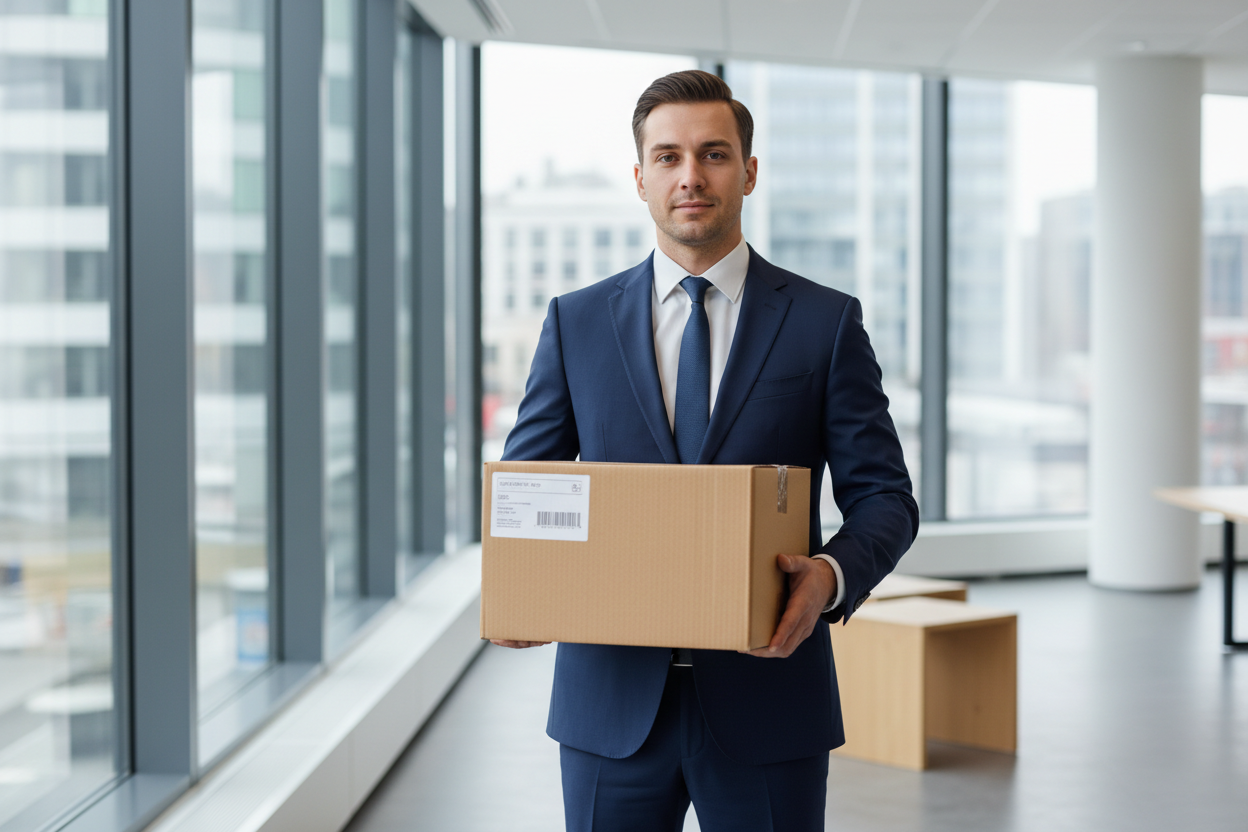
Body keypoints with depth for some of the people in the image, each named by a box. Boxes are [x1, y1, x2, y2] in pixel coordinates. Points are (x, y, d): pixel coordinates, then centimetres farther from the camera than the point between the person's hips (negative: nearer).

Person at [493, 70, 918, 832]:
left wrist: (833, 575, -20)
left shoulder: (826, 322, 2)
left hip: (765, 696, -1)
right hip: (613, 702, 1)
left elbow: (882, 495, 0)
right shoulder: (576, 324, 6)